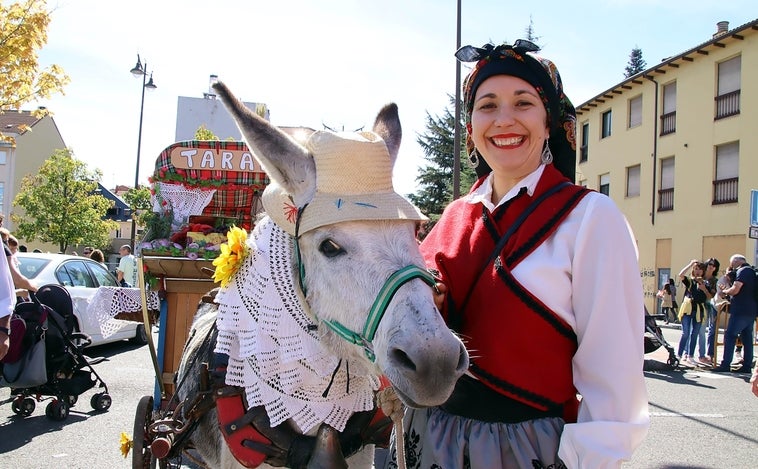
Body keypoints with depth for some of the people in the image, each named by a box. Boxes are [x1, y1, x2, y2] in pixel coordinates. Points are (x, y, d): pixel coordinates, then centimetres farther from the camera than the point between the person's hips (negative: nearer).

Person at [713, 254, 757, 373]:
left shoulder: (743, 271, -12)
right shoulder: (752, 271, 19)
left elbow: (735, 290, -20)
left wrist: (724, 291, -2)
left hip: (740, 311, -9)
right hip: (751, 311, 9)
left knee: (730, 336, -7)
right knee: (747, 338, 10)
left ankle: (726, 365, -9)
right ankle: (747, 365, 12)